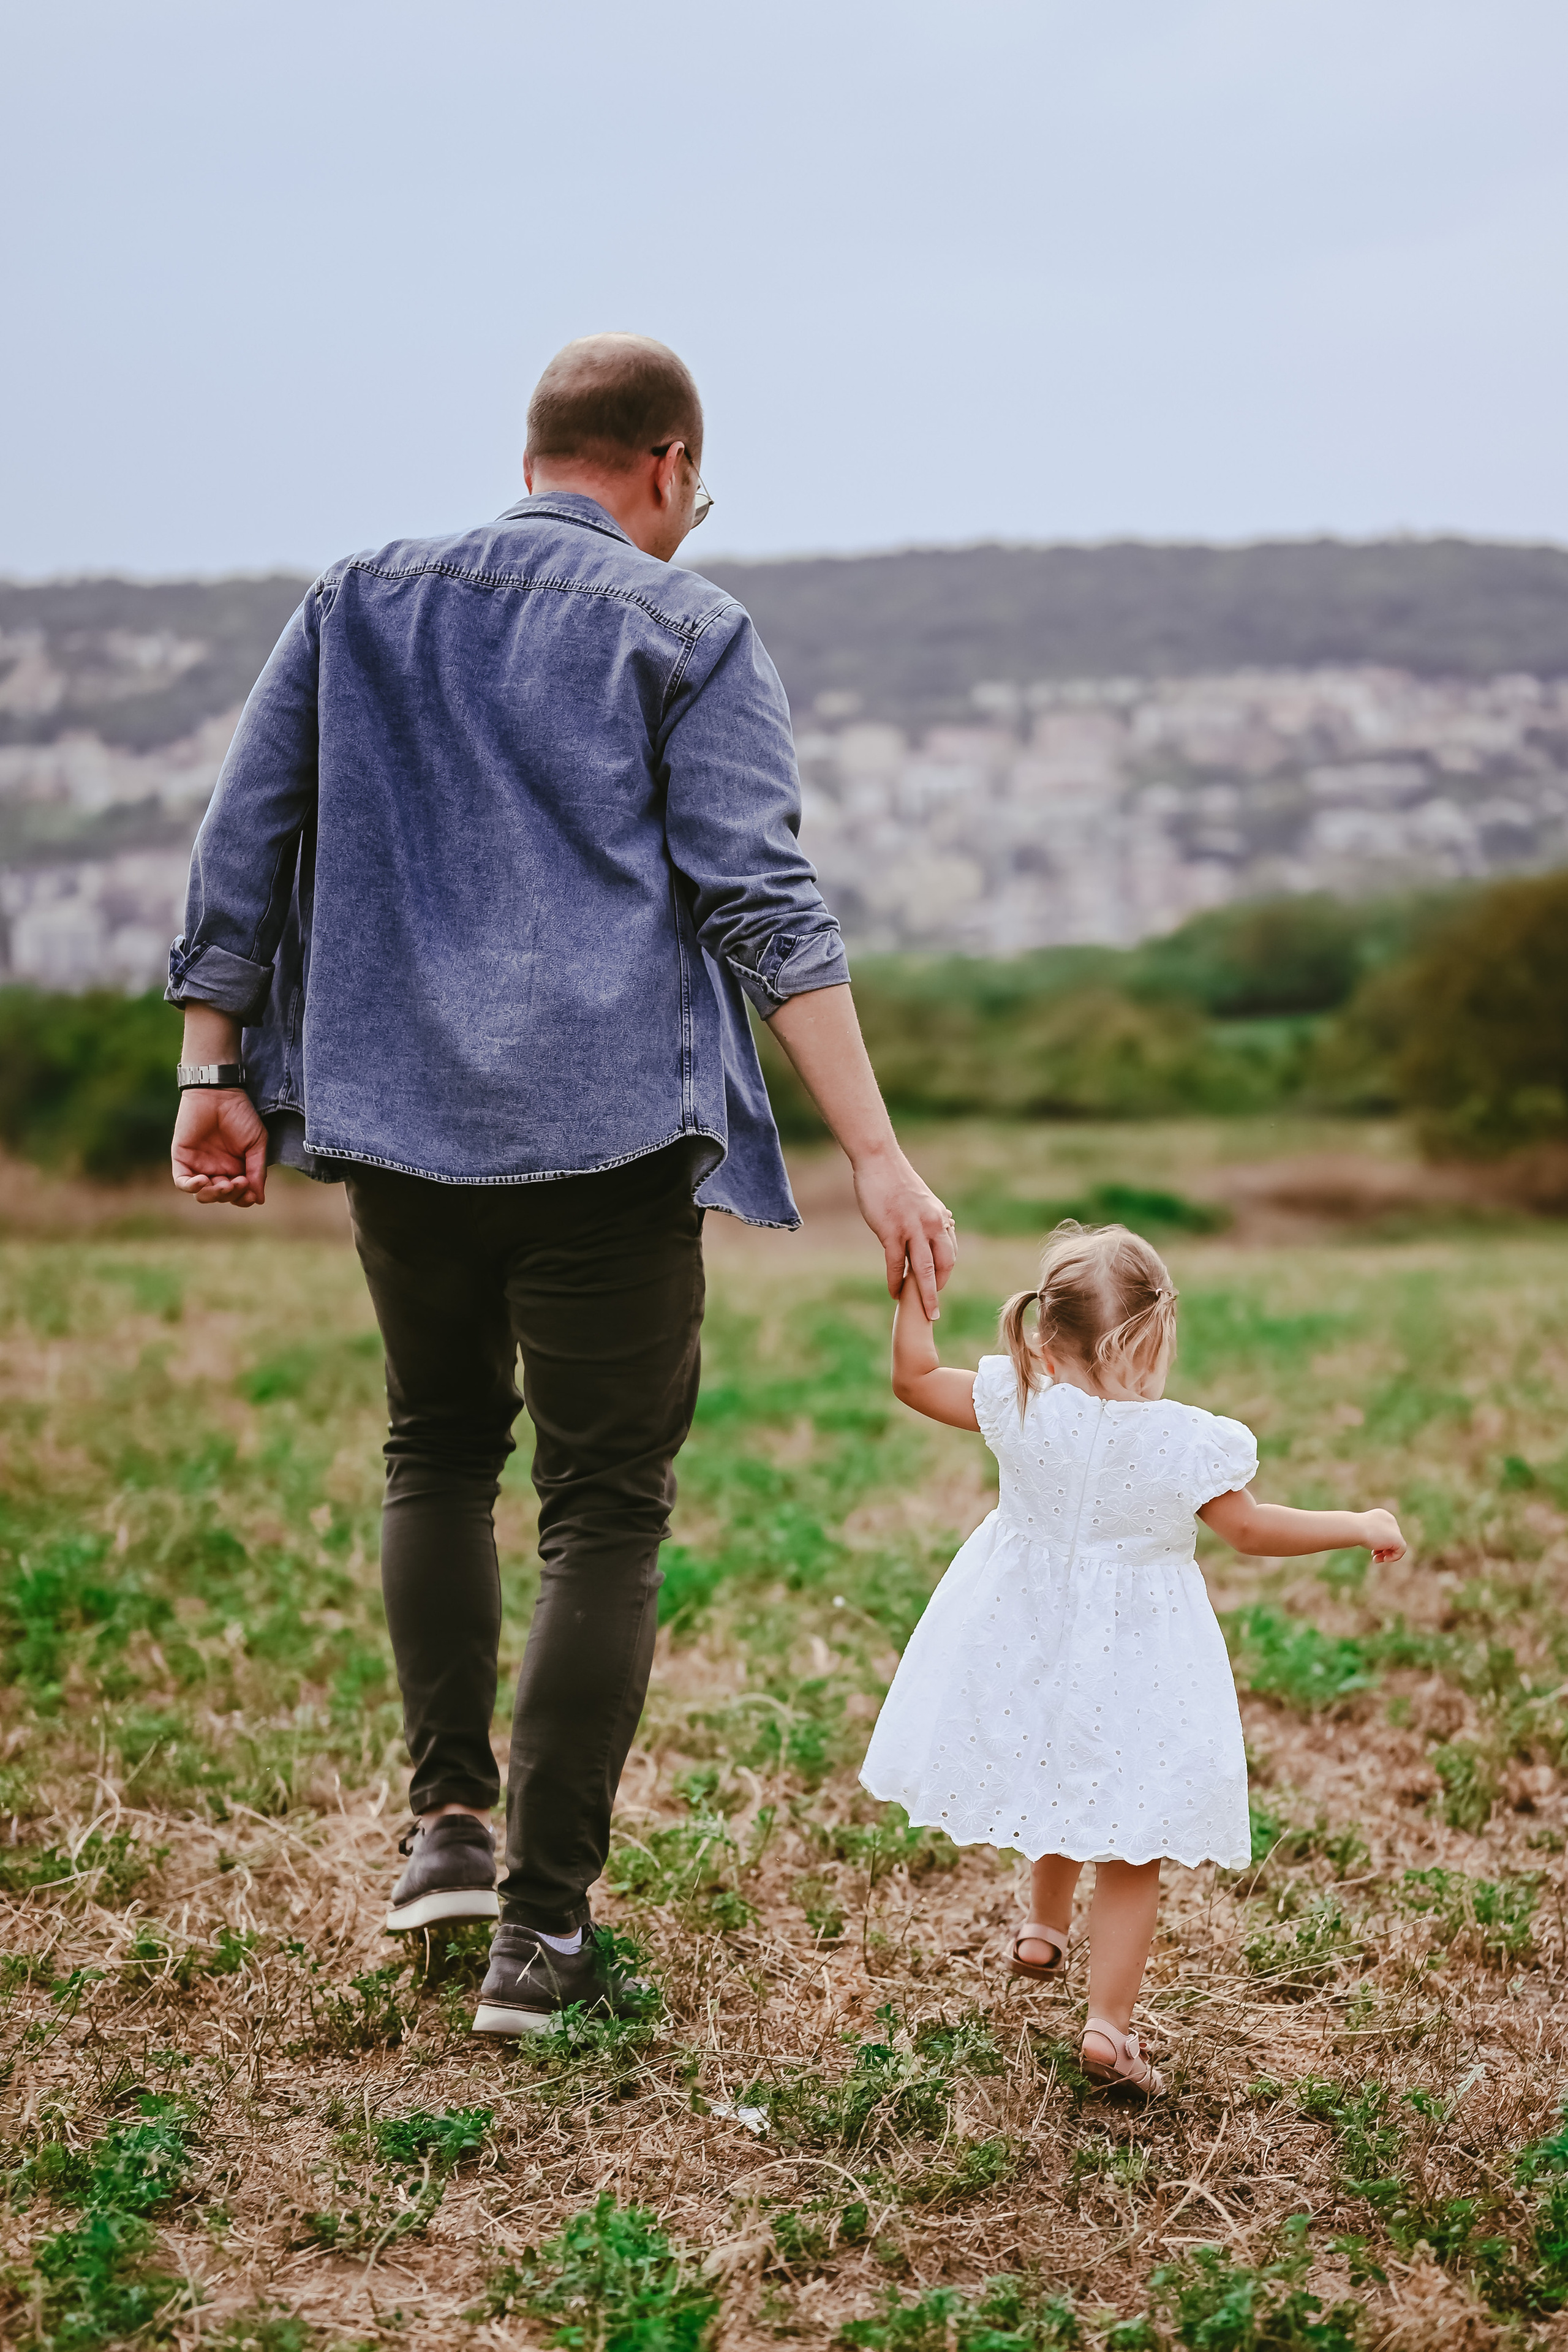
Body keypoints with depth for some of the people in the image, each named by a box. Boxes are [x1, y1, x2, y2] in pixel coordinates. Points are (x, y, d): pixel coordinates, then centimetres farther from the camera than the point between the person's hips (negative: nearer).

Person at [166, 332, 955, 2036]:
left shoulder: (358, 604, 13)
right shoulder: (684, 629, 1)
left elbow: (237, 848, 8)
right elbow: (762, 902, -8)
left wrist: (214, 1075, 11)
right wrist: (874, 1153, -10)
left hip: (395, 1117, 4)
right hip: (609, 1126, -4)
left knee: (436, 1450, 24)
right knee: (604, 1507, 3)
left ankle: (446, 1815, 16)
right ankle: (545, 1927, 4)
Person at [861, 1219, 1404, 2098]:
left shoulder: (1019, 1405, -16)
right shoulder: (1189, 1441, -20)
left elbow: (915, 1377, -4)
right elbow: (1252, 1530, -7)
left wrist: (914, 1288, 4)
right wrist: (1361, 1525, 6)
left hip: (1029, 1646, 4)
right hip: (1135, 1665, -4)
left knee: (1067, 1789, 31)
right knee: (1135, 1844, 8)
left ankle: (1046, 1928, 52)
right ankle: (1110, 2022, 3)